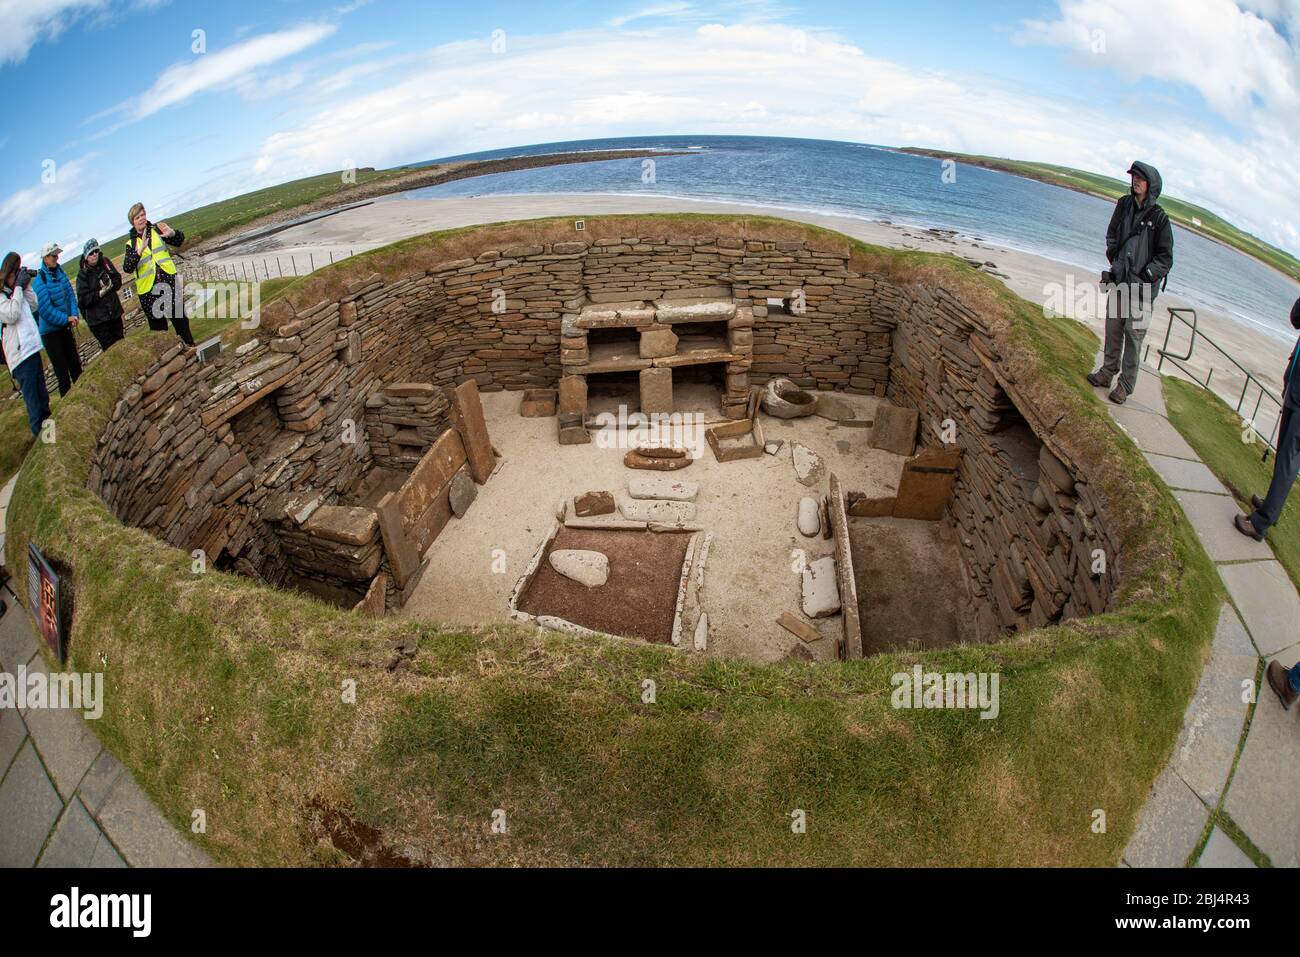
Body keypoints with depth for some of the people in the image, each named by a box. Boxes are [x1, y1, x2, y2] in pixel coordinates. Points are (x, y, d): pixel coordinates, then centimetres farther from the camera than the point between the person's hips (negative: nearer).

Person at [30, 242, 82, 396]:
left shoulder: (60, 271, 1)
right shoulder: (39, 280, -18)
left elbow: (70, 294, 2)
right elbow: (45, 309, -21)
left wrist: (74, 315, -11)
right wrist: (66, 319, -17)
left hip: (65, 326, 6)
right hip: (50, 330, -6)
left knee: (75, 362, 14)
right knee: (61, 369, -2)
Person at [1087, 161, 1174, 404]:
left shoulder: (1159, 218, -9)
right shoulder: (1124, 204, 3)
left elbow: (1165, 259, -5)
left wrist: (1144, 276, -13)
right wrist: (1114, 260, 8)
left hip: (1142, 288, -4)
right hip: (1118, 281, 5)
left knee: (1134, 338, -1)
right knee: (1113, 331, 15)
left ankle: (1126, 386, 7)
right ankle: (1107, 372, 30)